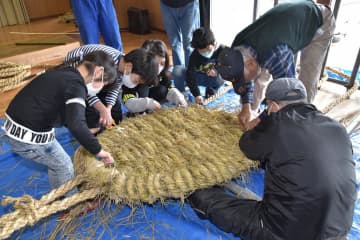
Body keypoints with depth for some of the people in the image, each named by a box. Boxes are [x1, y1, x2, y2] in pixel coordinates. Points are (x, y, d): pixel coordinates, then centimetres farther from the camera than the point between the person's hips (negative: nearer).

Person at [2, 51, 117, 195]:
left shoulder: (62, 73, 8)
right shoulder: (75, 85, -21)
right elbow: (76, 126, -34)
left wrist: (87, 132, 24)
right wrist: (97, 150, -23)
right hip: (29, 137, -9)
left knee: (56, 163, 24)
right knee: (64, 165, 11)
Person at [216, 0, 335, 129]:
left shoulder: (275, 55, -46)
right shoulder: (238, 49, -22)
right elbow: (245, 74, -7)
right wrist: (246, 107, -16)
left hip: (319, 21, -5)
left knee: (307, 80, -10)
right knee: (260, 74, -1)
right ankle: (251, 111, 15)